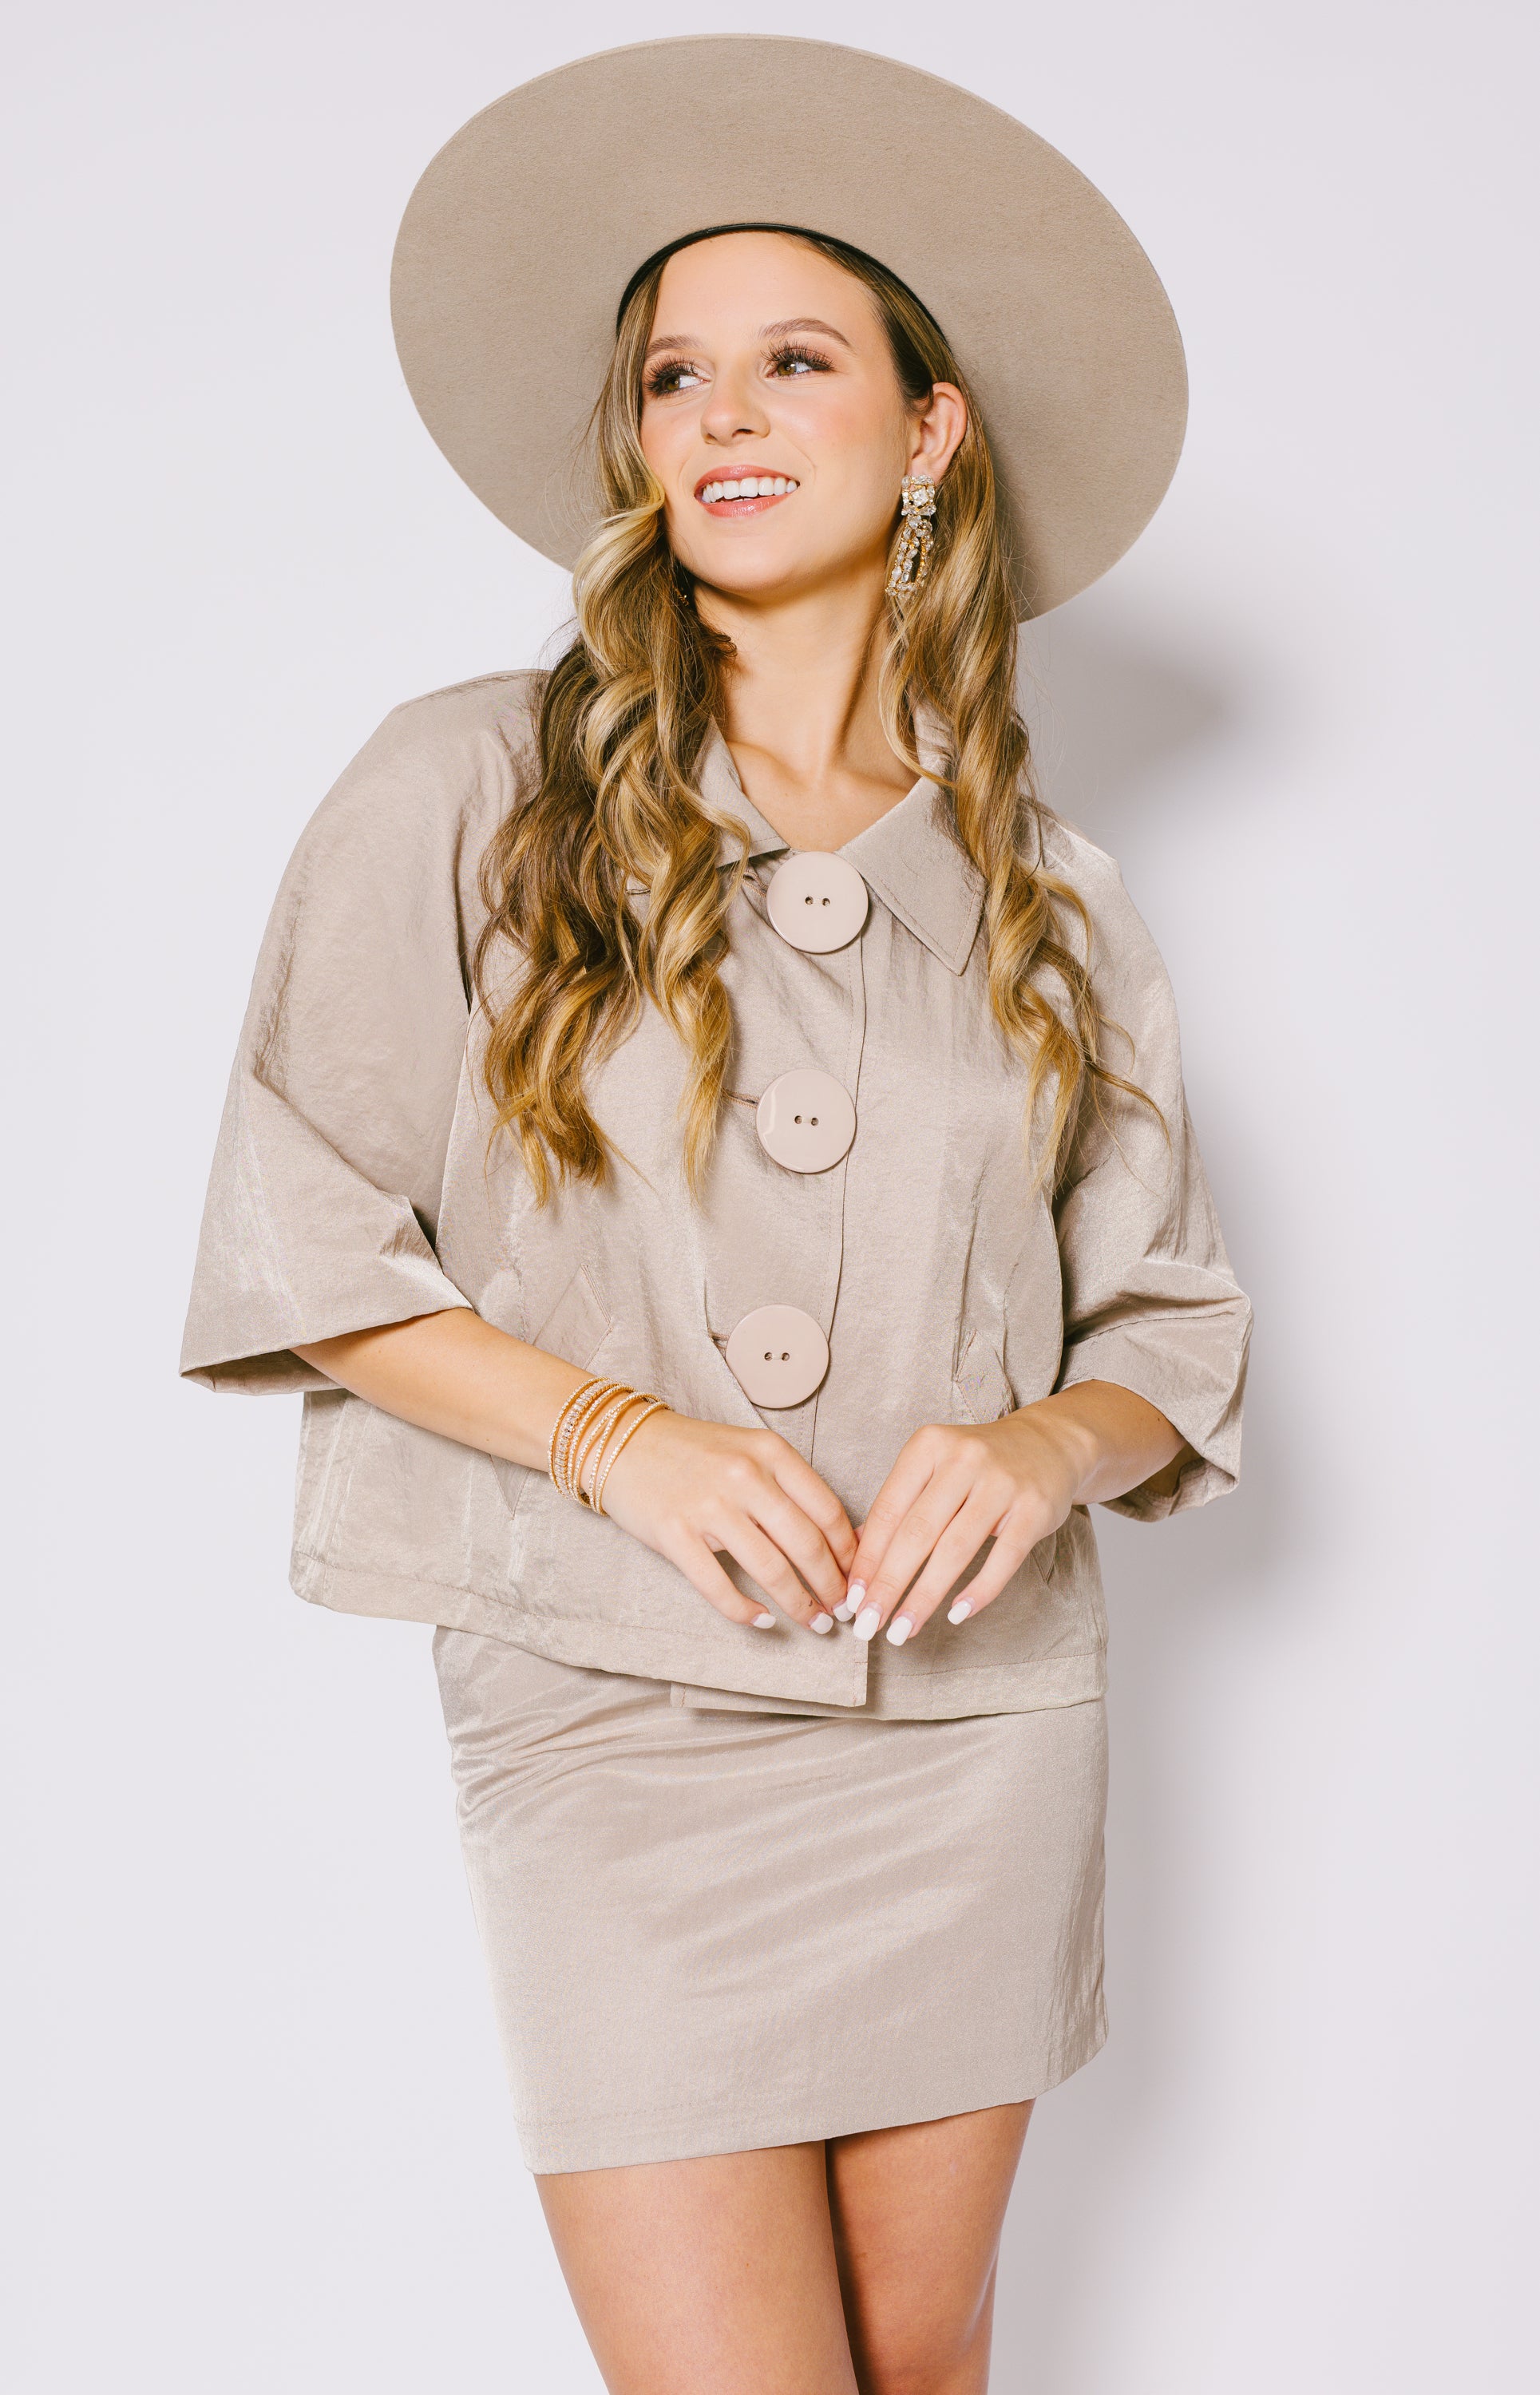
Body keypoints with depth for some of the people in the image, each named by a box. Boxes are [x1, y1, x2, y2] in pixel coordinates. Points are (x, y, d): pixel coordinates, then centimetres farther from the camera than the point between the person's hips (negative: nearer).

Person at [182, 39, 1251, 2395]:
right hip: (612, 1721, -2)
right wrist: (612, 1431, -15)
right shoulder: (470, 790, -1)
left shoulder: (1052, 895, 7)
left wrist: (1047, 1446, -11)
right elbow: (305, 1249, -1)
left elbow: (1175, 1323, 11)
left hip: (977, 1717, 3)